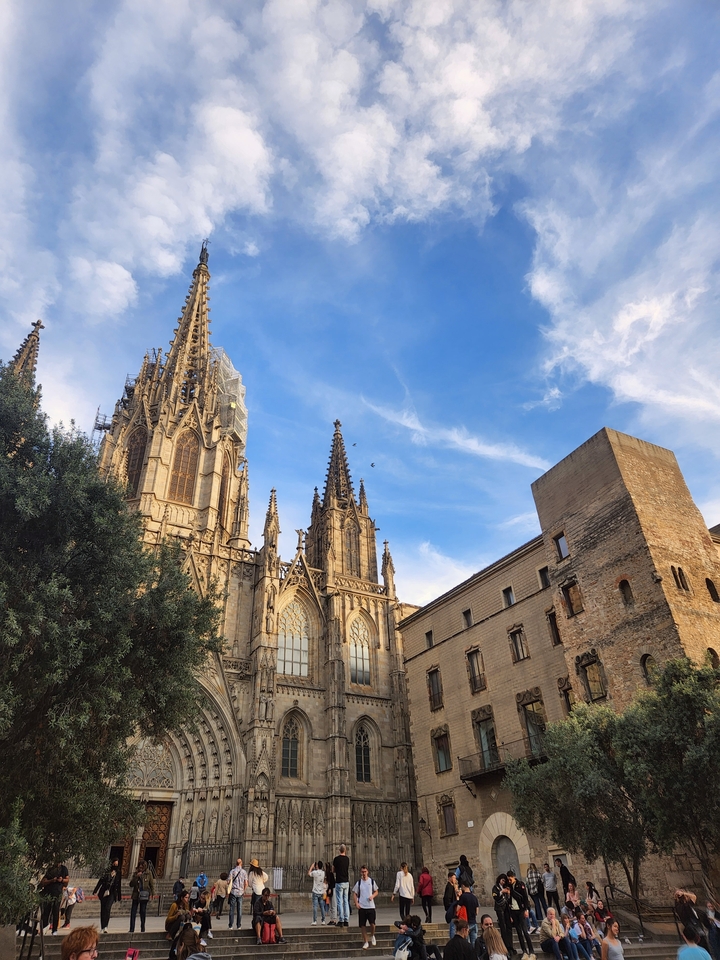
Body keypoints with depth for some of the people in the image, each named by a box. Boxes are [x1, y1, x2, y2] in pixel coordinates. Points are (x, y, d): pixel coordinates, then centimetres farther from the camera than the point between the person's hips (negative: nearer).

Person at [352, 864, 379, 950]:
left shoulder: (372, 881, 1)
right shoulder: (358, 882, 1)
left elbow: (376, 891, 10)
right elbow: (355, 893, 6)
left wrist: (372, 896, -9)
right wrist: (356, 903, -7)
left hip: (371, 906, 0)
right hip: (361, 907, 1)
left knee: (372, 923, -5)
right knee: (362, 925, 1)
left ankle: (372, 936, 25)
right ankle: (365, 942, 17)